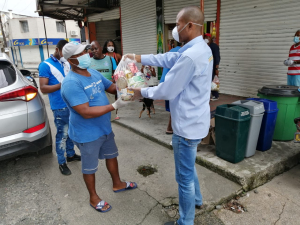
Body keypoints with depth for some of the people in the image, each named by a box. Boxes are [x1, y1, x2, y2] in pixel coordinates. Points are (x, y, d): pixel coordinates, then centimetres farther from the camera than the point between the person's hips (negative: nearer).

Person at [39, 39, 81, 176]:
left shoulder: (67, 63, 9)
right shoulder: (45, 65, -8)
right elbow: (43, 88, -14)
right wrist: (62, 85, -25)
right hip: (60, 107, -6)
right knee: (62, 134, 2)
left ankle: (71, 154, 36)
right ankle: (61, 163, 18)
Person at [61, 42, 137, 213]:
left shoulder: (94, 73, 0)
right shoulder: (71, 83, -26)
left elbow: (112, 87, 10)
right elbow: (86, 112, -32)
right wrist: (115, 106, -33)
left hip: (105, 128, 8)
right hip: (87, 134, -8)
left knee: (112, 155, 24)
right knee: (90, 167, 13)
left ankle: (117, 184, 49)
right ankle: (94, 198, 38)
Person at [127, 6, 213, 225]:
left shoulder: (190, 56, -27)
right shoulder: (202, 49, 7)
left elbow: (167, 91, -21)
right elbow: (168, 58, 13)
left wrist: (143, 92, -3)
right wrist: (138, 58, 12)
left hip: (187, 125, -10)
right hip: (194, 121, 10)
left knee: (184, 176, 8)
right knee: (188, 167, 29)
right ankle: (196, 199, 52)